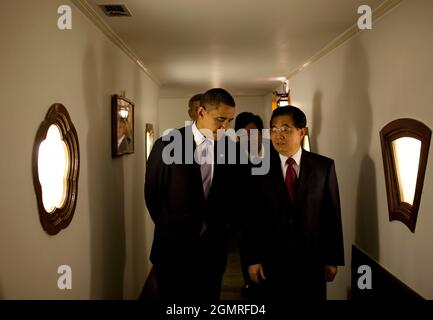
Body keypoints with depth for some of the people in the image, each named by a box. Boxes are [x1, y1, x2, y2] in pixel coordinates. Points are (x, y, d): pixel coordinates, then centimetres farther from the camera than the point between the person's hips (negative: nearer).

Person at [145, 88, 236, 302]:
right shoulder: (167, 145, -11)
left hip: (214, 248, 3)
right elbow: (152, 194, -1)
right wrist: (170, 229, 8)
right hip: (174, 247, -2)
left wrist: (219, 226, 7)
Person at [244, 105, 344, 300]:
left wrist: (333, 258, 1)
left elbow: (332, 214, 0)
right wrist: (253, 259, -4)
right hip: (272, 260, 0)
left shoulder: (324, 166, -2)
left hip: (312, 259, 1)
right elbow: (252, 216, -3)